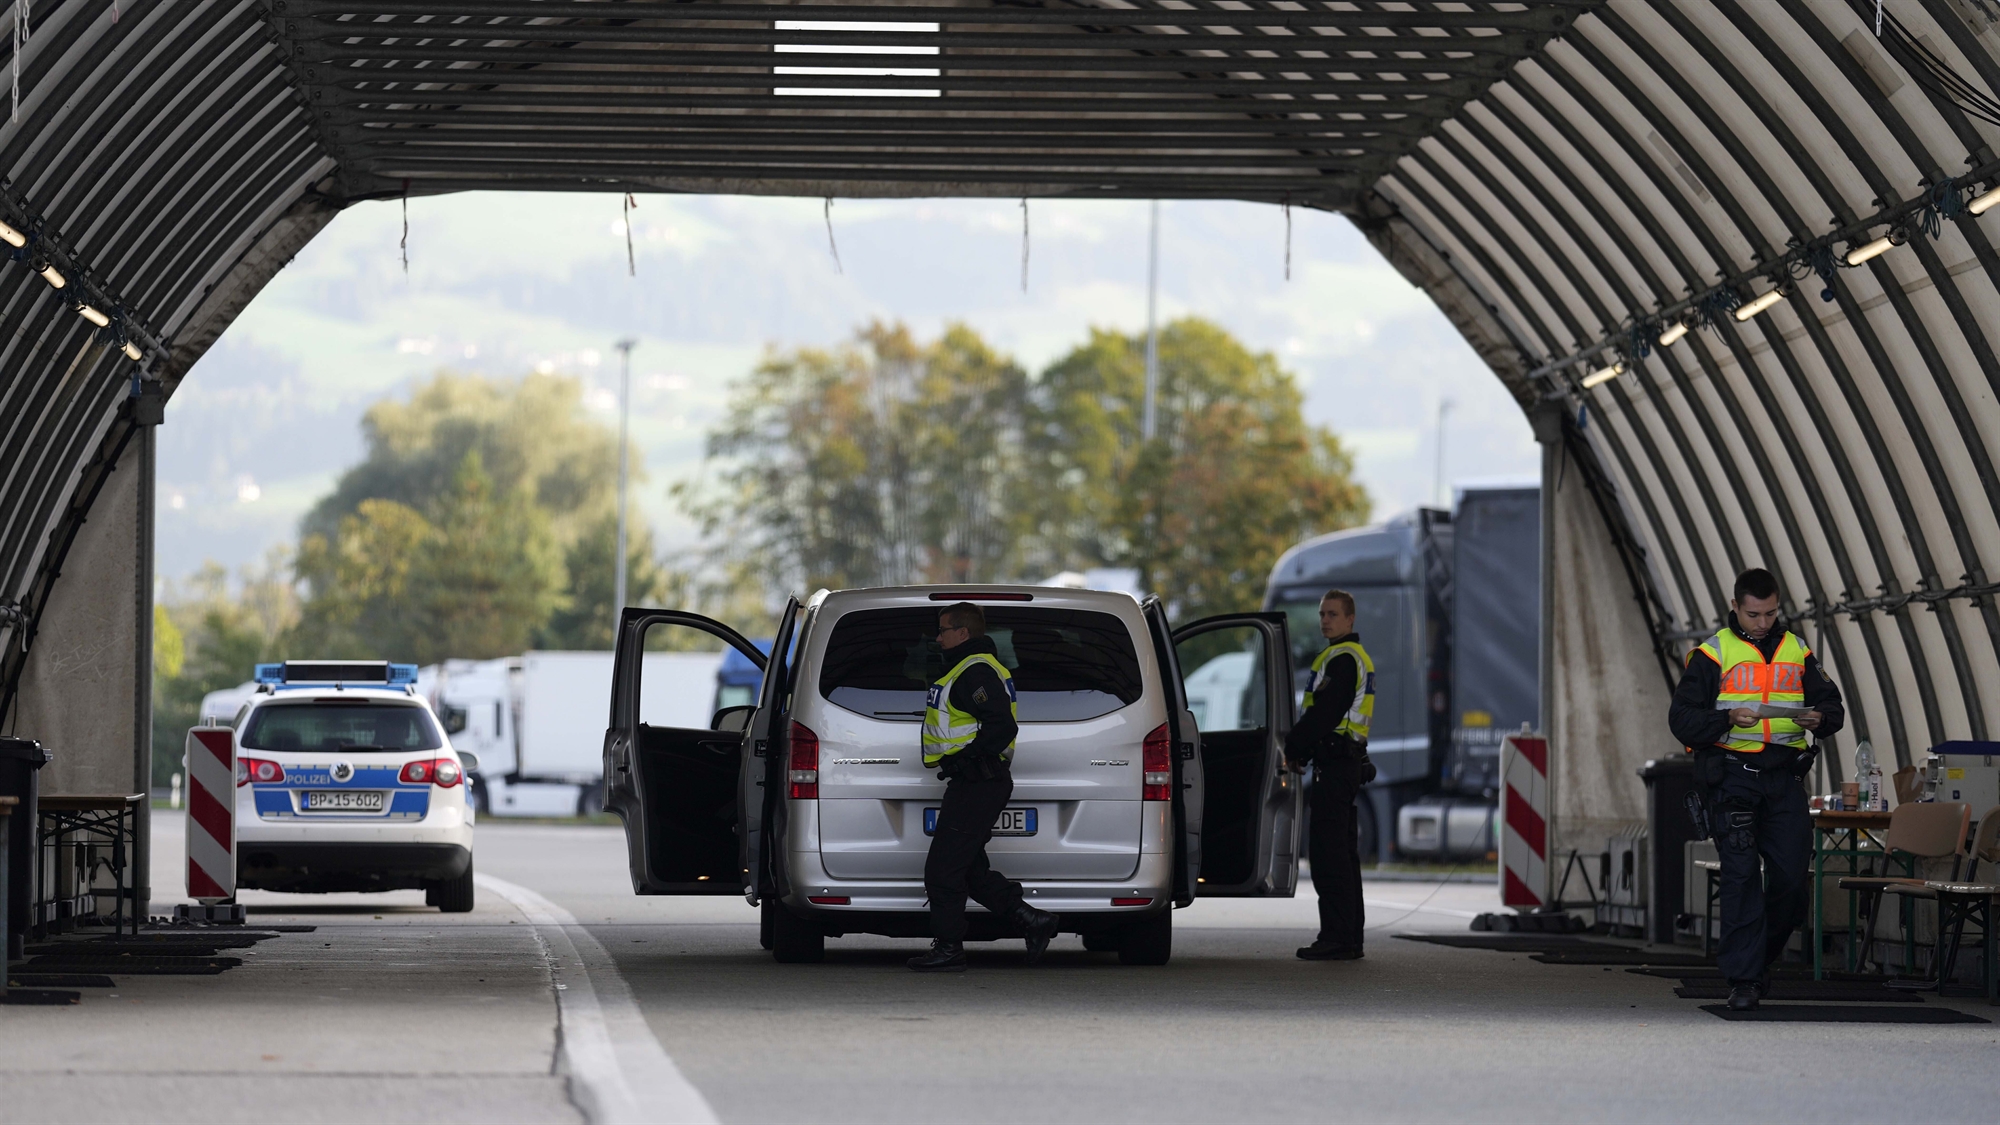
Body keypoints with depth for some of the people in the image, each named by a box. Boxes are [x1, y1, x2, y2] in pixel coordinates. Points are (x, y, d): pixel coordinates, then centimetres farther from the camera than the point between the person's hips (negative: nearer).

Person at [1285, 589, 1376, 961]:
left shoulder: (1342, 658, -13)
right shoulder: (1356, 657, 21)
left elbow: (1323, 714, -19)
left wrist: (1293, 749, -8)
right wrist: (1302, 751, 15)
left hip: (1335, 763, -11)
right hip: (1349, 761, 11)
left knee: (1329, 851, -11)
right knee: (1341, 851, 13)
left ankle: (1336, 938, -14)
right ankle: (1350, 938, 16)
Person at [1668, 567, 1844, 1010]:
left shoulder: (1797, 652, 13)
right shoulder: (1712, 654, 2)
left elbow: (1832, 705, 17)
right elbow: (1682, 719, -4)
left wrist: (1819, 718, -7)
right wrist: (1727, 719, -21)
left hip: (1784, 775, 3)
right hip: (1732, 772, -3)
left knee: (1792, 874, -1)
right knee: (1741, 874, -10)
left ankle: (1762, 955, 22)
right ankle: (1744, 979, -8)